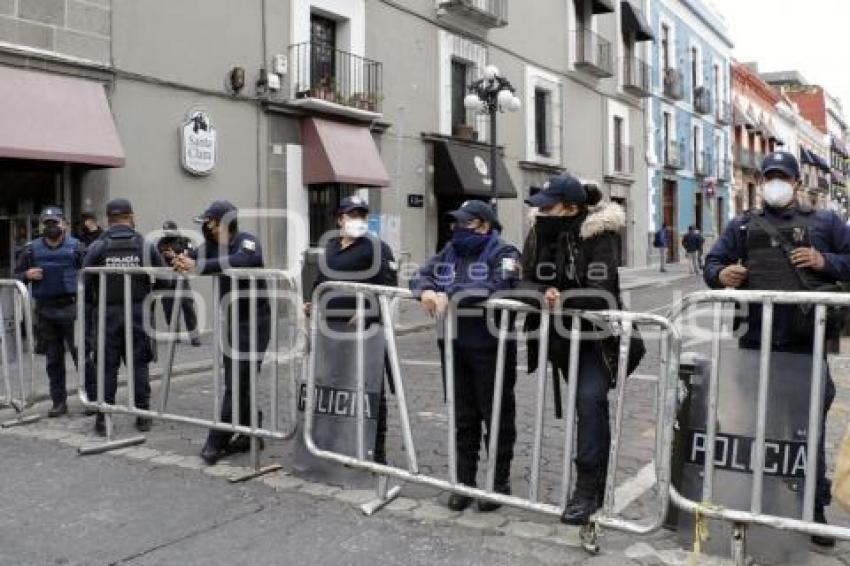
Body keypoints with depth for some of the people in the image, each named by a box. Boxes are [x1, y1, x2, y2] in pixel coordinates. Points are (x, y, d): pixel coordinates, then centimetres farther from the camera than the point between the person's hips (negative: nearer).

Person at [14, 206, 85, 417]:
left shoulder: (75, 246, 2)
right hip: (45, 309, 3)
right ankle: (59, 402, 18)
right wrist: (27, 275, -6)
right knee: (53, 358, 10)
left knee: (80, 352, -4)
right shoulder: (32, 249, 10)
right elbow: (17, 276, 15)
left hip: (71, 307, -3)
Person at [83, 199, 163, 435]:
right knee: (139, 365, 10)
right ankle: (143, 416, 15)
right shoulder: (145, 246, -3)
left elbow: (86, 283, -6)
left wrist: (93, 303, 12)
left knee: (106, 367, 7)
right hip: (137, 314, 1)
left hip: (106, 315, -1)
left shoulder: (97, 247, -6)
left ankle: (103, 417, 11)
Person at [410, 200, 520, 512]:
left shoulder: (503, 253, -8)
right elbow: (422, 275, 7)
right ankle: (464, 481, 26)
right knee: (463, 417, 14)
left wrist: (450, 294, -29)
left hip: (491, 347, -6)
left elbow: (495, 286, -26)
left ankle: (500, 482, 21)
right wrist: (426, 291, -17)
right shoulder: (450, 252, 12)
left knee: (496, 416, 6)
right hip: (455, 346, 6)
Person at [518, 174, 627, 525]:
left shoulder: (599, 236, -18)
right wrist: (543, 294, -25)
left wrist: (560, 300, -32)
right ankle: (592, 481, 31)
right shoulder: (539, 234, -1)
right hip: (559, 336, 6)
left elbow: (601, 293, -26)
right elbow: (525, 282, -5)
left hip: (594, 335, -6)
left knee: (590, 398, -19)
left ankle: (587, 488, -11)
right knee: (585, 402, 16)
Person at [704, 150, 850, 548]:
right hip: (756, 342, 1)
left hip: (807, 344, -1)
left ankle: (815, 508, 21)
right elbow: (712, 263, 11)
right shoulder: (742, 225, 13)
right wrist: (720, 275, -11)